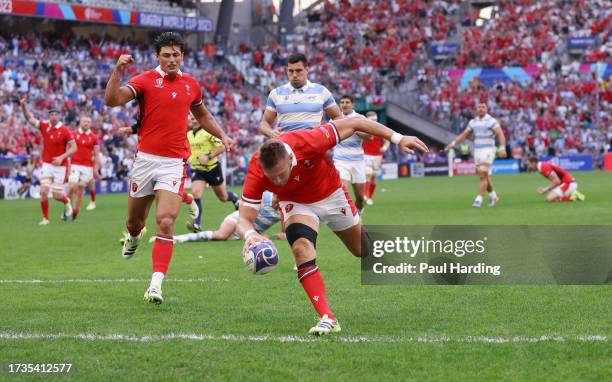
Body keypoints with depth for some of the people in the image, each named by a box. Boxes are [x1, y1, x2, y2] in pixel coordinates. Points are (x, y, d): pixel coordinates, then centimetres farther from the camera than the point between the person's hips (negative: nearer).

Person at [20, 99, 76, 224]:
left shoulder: (65, 131, -12)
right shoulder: (44, 126, -1)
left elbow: (73, 148, -9)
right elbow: (29, 119, 7)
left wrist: (62, 157, -21)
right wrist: (24, 106, -9)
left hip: (60, 166, -3)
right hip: (47, 164, 3)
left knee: (57, 195, -3)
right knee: (44, 191, -9)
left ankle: (67, 202, 32)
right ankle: (45, 218, 6)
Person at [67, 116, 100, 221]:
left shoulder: (93, 137, 4)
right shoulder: (74, 135, 3)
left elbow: (96, 155, 6)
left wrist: (96, 169, 0)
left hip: (87, 166, 1)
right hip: (75, 165, -1)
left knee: (80, 190, 3)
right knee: (73, 187, -16)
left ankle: (75, 213, 13)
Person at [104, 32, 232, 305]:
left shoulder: (191, 85, 8)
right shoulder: (146, 80, -4)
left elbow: (203, 115, 27)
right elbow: (112, 100, -19)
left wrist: (222, 136, 15)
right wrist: (118, 70, -32)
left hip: (174, 163, 1)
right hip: (146, 158, 0)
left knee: (165, 224, -15)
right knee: (134, 221, 14)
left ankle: (156, 285, -17)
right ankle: (133, 237, 53)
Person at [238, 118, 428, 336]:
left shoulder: (308, 142, -39)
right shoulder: (257, 173, -34)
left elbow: (352, 123, -27)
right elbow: (245, 218, -30)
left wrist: (397, 138, -25)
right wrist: (250, 234, -54)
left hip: (332, 195, 1)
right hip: (296, 204, -1)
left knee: (364, 249, 17)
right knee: (301, 249, -29)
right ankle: (327, 318, -29)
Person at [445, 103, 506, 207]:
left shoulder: (491, 121, -7)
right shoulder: (473, 122, 11)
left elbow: (500, 134, -15)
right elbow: (464, 135, 17)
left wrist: (502, 148, -28)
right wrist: (453, 143, 7)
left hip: (488, 151, -6)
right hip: (477, 151, 6)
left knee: (483, 175, -12)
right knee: (484, 176, 10)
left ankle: (479, 199, -13)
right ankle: (493, 197, 25)